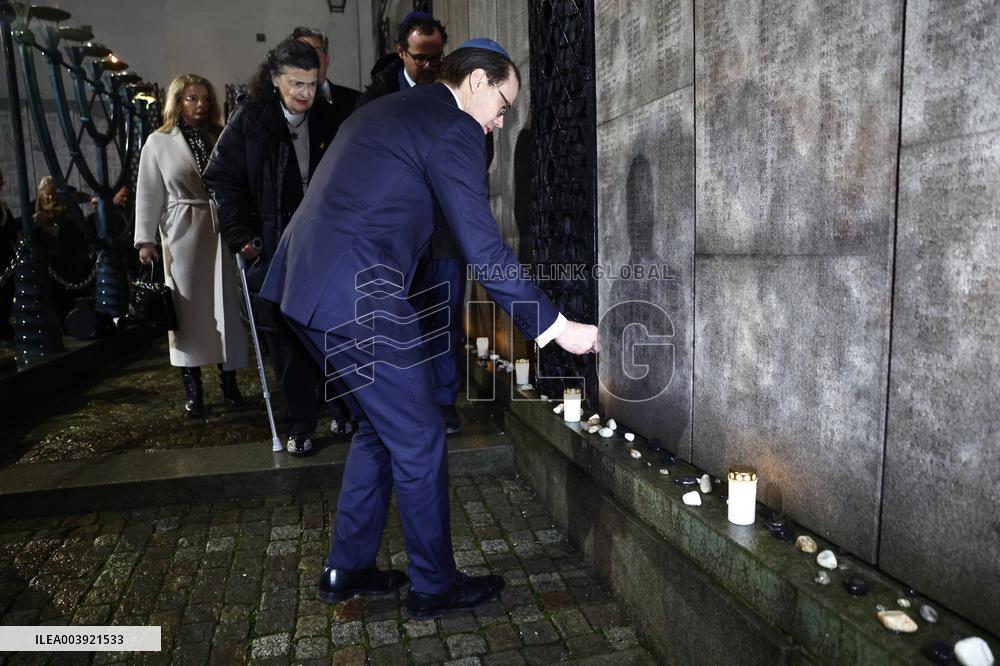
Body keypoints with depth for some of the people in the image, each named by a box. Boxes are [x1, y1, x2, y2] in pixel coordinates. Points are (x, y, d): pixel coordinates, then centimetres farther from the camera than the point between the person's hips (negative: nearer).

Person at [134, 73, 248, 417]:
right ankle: (192, 388, 10)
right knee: (188, 308, 2)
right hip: (183, 233, -1)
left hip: (221, 230, 1)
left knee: (225, 305, 3)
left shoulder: (219, 138, 11)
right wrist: (145, 239, -2)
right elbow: (148, 194, 4)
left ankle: (229, 380, 14)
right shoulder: (158, 142, 6)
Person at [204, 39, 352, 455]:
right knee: (287, 337, 1)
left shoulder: (328, 121, 6)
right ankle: (300, 425, 12)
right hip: (273, 247, -1)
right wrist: (240, 233, -6)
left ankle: (342, 409, 19)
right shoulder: (249, 119, 0)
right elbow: (221, 178, 2)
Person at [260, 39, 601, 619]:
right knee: (419, 442, 4)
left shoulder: (387, 110, 23)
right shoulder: (453, 127, -7)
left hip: (308, 284, 10)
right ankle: (435, 586, 20)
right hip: (360, 296, -10)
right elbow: (484, 249, -13)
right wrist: (556, 327, -7)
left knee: (380, 429, 20)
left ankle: (348, 569, 31)